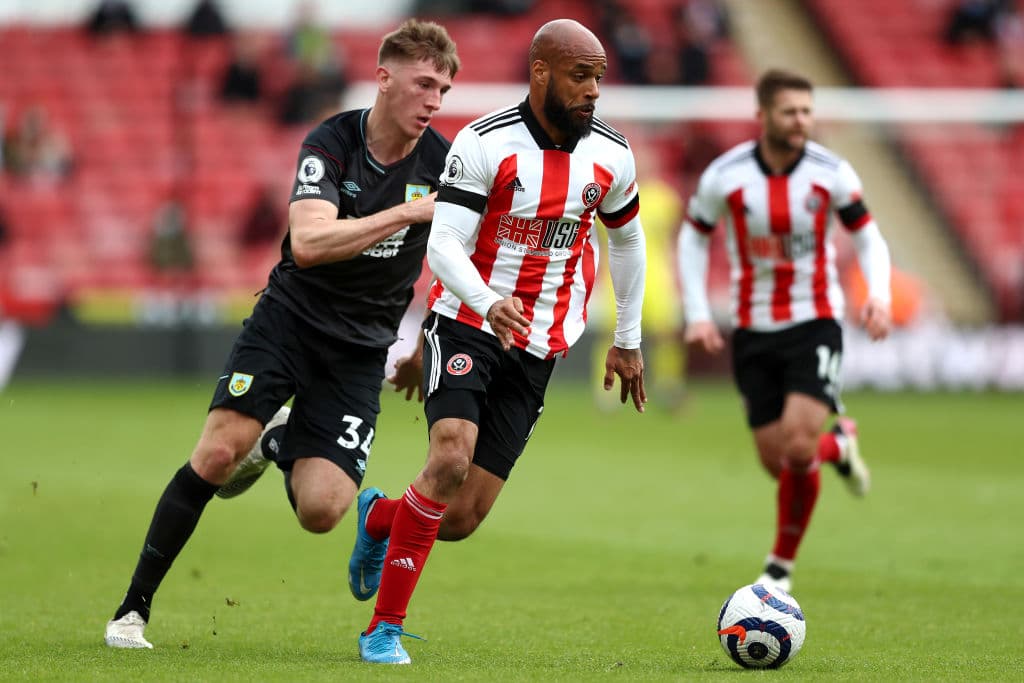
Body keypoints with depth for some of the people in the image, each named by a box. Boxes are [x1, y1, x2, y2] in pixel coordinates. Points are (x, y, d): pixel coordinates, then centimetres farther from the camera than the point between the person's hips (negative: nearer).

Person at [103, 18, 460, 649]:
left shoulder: (443, 162, -6)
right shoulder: (331, 143, -14)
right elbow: (310, 242, -30)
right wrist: (410, 211, -35)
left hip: (362, 350, 2)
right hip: (291, 318, -2)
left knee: (320, 511, -14)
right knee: (219, 452, -20)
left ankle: (284, 443, 24)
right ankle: (134, 609, -4)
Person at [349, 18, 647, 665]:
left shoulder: (611, 155, 0)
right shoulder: (484, 143, -13)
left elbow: (627, 239, 18)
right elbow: (443, 245, -19)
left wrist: (628, 342, 22)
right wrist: (489, 304, -38)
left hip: (538, 348, 4)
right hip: (468, 325, -4)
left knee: (460, 520, -3)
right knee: (451, 458, -27)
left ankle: (380, 517, 33)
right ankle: (385, 625, -14)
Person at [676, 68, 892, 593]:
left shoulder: (831, 172, -9)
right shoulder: (724, 176, -8)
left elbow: (866, 235, 4)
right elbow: (693, 237, 7)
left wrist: (879, 295, -14)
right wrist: (697, 314, -2)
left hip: (815, 321, -2)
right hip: (753, 330, 2)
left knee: (798, 446, -21)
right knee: (776, 460, 2)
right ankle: (837, 445, 38)